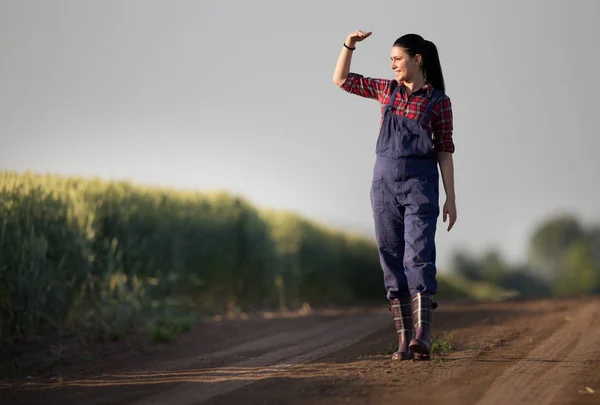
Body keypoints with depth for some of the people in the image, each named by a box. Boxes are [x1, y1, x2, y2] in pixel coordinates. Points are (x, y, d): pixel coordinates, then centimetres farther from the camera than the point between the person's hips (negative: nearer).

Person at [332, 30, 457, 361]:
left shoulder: (439, 101, 1)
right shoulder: (387, 90, 11)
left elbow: (444, 151, 0)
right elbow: (341, 80, 16)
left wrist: (450, 197, -4)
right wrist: (349, 45, 2)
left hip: (420, 185, -4)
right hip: (384, 183, 4)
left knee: (419, 259, -16)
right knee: (393, 262, 1)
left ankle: (422, 338, -27)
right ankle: (404, 341, 4)